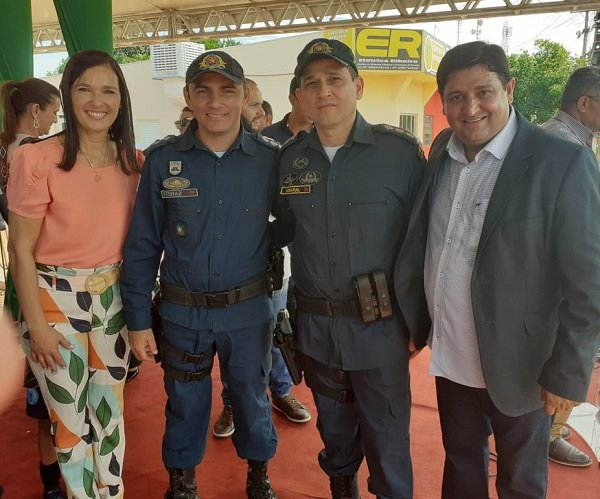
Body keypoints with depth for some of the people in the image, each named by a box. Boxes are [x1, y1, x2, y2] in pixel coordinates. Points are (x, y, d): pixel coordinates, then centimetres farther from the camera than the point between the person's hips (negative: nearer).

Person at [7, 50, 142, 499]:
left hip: (113, 299, 4)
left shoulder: (134, 163, 0)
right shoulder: (36, 159, -14)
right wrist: (37, 325, -11)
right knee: (71, 421, 11)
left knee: (110, 412, 18)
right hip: (56, 300, -4)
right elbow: (21, 250, -10)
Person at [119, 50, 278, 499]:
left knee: (252, 398, 18)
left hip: (249, 309, 0)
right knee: (185, 403, 17)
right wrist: (138, 320, -2)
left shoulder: (270, 160, -7)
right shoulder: (163, 161, -6)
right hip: (182, 311, 0)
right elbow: (142, 246, -2)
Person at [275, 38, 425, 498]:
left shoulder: (401, 153, -11)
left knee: (386, 436, 12)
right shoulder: (290, 158, 1)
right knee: (334, 426, 24)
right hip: (315, 325, 4)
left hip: (380, 326, -3)